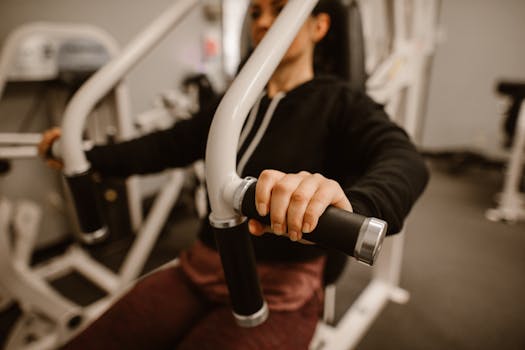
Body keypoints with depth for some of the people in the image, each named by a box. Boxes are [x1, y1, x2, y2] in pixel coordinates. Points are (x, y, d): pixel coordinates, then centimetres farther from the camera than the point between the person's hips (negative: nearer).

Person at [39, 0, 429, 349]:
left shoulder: (340, 103, -7)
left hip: (278, 293, -4)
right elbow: (170, 144, 13)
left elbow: (405, 160, -25)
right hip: (198, 271, 5)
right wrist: (87, 155, 5)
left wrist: (349, 202, -48)